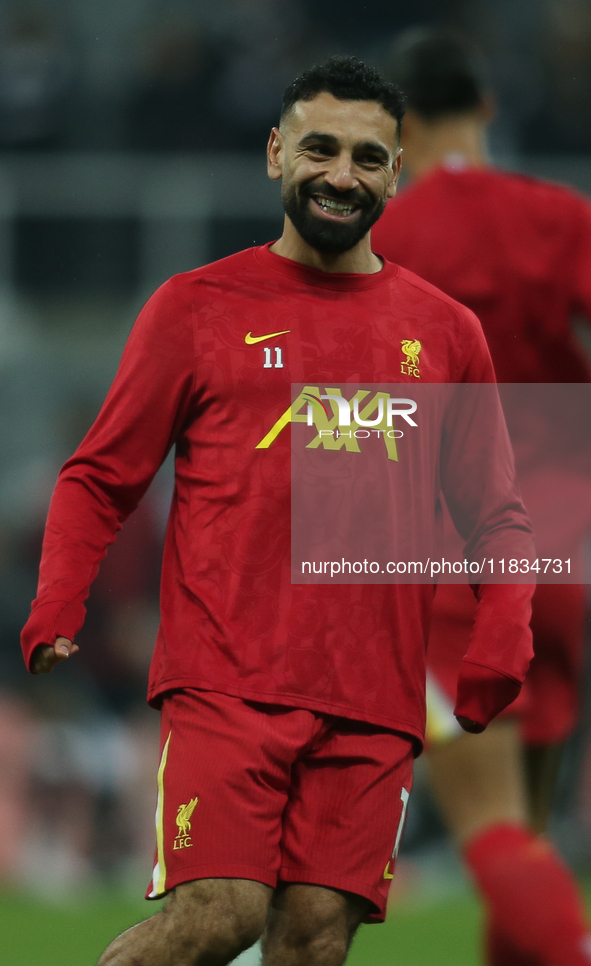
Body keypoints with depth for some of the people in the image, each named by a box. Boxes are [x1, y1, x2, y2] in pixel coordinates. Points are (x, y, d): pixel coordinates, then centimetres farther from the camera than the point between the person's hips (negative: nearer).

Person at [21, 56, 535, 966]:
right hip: (226, 685, -3)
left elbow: (497, 516, 20)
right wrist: (55, 612, -6)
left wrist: (501, 641, 2)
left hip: (374, 704, 3)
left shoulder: (445, 331, 14)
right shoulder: (197, 307, 7)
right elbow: (100, 478, 10)